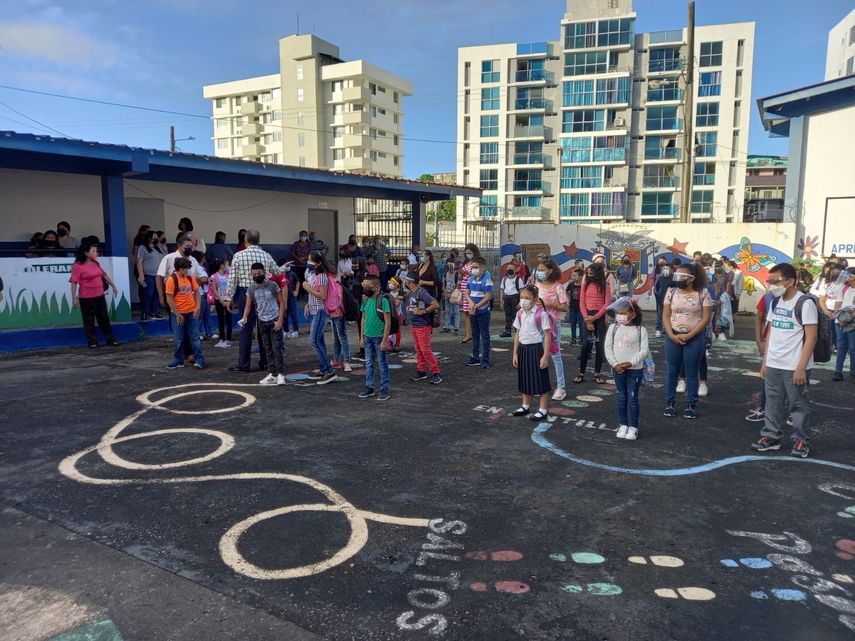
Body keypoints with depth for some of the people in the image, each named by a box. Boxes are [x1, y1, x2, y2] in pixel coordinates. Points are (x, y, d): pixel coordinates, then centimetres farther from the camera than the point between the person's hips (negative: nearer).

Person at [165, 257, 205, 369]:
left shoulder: (190, 278, 3)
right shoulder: (172, 279, -11)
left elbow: (197, 292, 11)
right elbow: (169, 299, -11)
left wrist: (198, 307, -2)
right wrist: (177, 314, -12)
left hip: (191, 312, 3)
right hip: (178, 314, -3)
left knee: (195, 337, 3)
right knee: (178, 339, 6)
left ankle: (199, 360, 4)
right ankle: (178, 360, 17)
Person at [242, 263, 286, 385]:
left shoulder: (273, 286, -8)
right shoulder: (251, 289, 3)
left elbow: (282, 303, -4)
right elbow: (248, 305, 4)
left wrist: (280, 320, -11)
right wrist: (245, 317, -17)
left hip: (274, 321, -4)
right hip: (262, 322, 4)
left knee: (277, 348, -5)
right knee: (268, 349, 8)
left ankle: (281, 374, 0)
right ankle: (273, 374, 14)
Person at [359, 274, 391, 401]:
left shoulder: (383, 300, -13)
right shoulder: (365, 301, 5)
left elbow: (388, 322, -14)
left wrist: (385, 340, -16)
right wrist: (361, 337, 11)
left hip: (379, 338, -6)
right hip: (368, 337, 6)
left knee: (382, 364, 3)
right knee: (369, 364, 13)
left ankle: (385, 390, 11)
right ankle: (369, 388, 24)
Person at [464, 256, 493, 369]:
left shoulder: (487, 280, -13)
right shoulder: (471, 279, 7)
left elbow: (488, 297, -18)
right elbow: (466, 293, 8)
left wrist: (476, 306, -18)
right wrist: (471, 303, -11)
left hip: (483, 312, -7)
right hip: (472, 312, 7)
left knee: (485, 336, 2)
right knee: (475, 335, 14)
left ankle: (485, 359, 8)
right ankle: (475, 357, 24)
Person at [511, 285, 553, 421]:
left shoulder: (541, 314, -15)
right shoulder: (520, 313, 4)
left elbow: (547, 336, -14)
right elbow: (517, 334, 10)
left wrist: (545, 356, -16)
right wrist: (515, 353, 9)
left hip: (537, 348, -6)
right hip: (523, 348, 7)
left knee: (540, 380, 2)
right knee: (525, 378, 17)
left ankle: (543, 410, 14)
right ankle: (525, 406, 32)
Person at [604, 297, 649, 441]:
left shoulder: (640, 330, -5)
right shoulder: (613, 328, 1)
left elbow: (644, 350, -9)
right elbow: (608, 348, 0)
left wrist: (630, 363, -18)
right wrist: (615, 364, -11)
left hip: (635, 369, -2)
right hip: (617, 369, 3)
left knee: (632, 398, 2)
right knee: (621, 398, 10)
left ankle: (633, 427, 13)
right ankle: (623, 425, 22)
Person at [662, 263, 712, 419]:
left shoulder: (703, 293, -7)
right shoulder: (671, 292, 2)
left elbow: (706, 318, -8)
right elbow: (666, 316, 2)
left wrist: (688, 335, -14)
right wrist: (672, 335, -10)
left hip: (694, 338, -2)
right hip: (673, 338, 2)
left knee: (691, 373, 6)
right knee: (672, 372, 9)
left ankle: (691, 405, 16)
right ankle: (670, 403, 19)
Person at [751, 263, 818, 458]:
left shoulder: (805, 303, -12)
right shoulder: (775, 302, 10)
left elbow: (811, 337, -14)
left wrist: (801, 367, -17)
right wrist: (765, 361, 12)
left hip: (794, 367, -6)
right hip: (773, 365, 6)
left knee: (798, 404, 5)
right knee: (773, 402, 12)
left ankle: (802, 440, 17)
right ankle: (771, 436, 22)